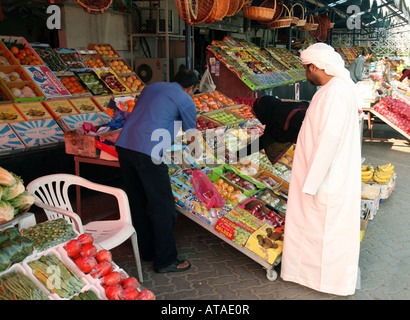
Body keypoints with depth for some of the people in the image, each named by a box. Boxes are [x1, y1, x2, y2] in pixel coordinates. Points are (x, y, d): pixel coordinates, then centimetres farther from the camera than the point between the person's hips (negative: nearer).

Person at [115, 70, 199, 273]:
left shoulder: (152, 87, 24)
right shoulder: (186, 100, 5)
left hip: (123, 145, 8)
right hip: (147, 152, -8)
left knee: (137, 203, 17)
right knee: (162, 206, 4)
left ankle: (147, 251, 33)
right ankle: (166, 261, 14)